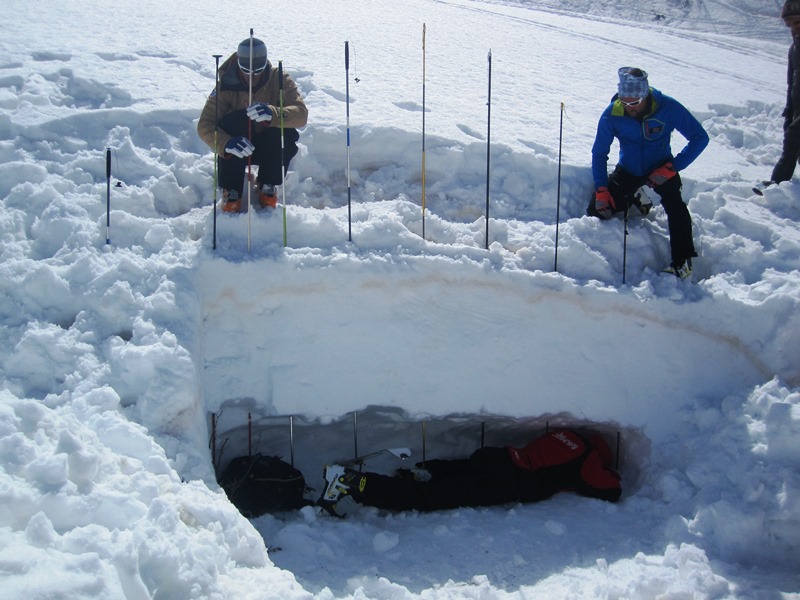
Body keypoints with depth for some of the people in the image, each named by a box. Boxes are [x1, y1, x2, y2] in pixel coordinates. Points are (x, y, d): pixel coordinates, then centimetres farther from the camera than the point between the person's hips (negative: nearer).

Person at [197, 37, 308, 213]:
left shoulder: (279, 80, -14)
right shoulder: (227, 85, -17)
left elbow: (302, 114, -29)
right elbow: (205, 125, -24)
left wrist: (273, 114, -51)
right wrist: (226, 143, -47)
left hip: (270, 148, 1)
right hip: (236, 149, -1)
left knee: (287, 133, -30)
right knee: (231, 122, -31)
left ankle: (268, 185, -4)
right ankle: (231, 190, -15)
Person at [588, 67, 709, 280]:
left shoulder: (668, 108, -23)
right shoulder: (612, 114, -18)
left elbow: (699, 138, -15)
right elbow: (599, 153, -6)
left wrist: (671, 167, -24)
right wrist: (601, 191, -16)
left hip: (660, 170, -2)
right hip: (628, 172, 2)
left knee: (674, 205, -31)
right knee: (596, 211, -12)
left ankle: (682, 262, -17)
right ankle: (636, 202, 17)